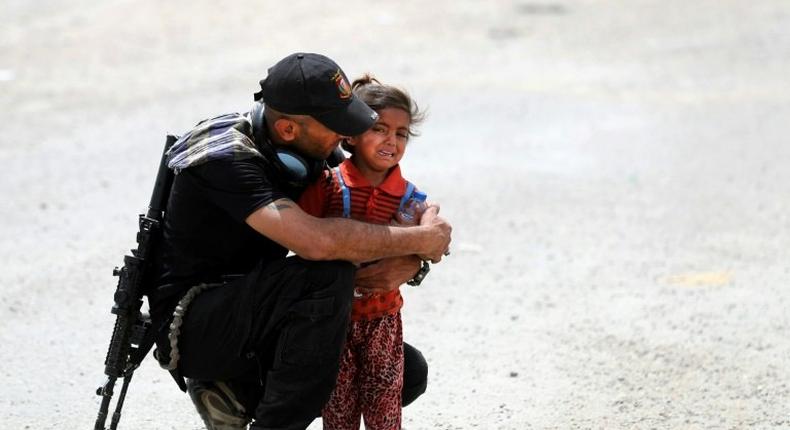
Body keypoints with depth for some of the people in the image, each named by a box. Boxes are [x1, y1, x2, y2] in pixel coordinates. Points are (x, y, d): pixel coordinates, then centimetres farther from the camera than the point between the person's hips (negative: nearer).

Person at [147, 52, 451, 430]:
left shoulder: (300, 155, 2)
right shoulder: (228, 161, -25)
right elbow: (316, 241, -36)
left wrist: (379, 269, -20)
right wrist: (419, 240, -27)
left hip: (248, 309, 9)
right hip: (191, 325, -9)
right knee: (326, 277, -32)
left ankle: (238, 390, 7)